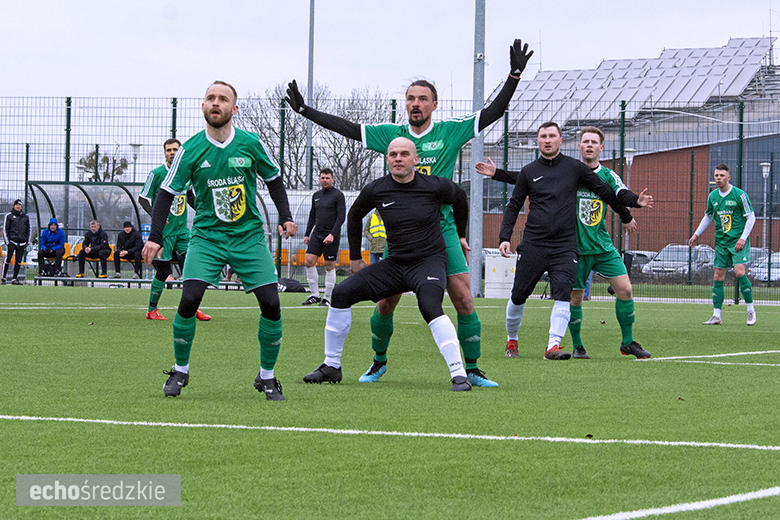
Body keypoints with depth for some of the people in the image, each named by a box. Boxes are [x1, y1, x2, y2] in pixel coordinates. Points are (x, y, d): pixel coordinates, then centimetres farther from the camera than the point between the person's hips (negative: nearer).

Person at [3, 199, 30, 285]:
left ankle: (15, 279, 7)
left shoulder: (25, 217, 15)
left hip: (22, 242, 4)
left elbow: (28, 230, 21)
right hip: (11, 241, -4)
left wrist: (27, 242, 12)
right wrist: (7, 241, -6)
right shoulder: (9, 216, 4)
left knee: (19, 261, 2)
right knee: (8, 259, -8)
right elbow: (5, 229, 3)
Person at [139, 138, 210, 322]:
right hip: (164, 231, -5)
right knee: (163, 271, -3)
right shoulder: (157, 174, -7)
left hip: (182, 230, 5)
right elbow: (143, 198, -6)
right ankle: (152, 310, 12)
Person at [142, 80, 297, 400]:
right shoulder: (190, 150, -7)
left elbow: (273, 179, 12)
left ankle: (267, 376, 10)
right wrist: (155, 237, -8)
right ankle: (180, 371, 4)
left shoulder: (251, 144, -4)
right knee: (189, 300, -18)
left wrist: (285, 216, 3)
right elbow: (168, 192, 0)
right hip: (206, 235, -1)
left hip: (249, 235, 1)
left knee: (270, 304, -9)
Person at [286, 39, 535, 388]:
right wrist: (304, 110, 4)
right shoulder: (391, 134, 6)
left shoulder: (451, 132, 1)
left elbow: (494, 112, -2)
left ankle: (471, 371, 1)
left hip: (442, 230, -1)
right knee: (385, 302, 1)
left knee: (463, 299, -10)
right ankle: (379, 360, 25)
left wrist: (515, 75, -13)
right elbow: (347, 128, 7)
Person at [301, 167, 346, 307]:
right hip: (317, 234, 5)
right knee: (309, 261, -7)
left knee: (330, 266, -2)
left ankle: (327, 298, 7)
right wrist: (307, 234, 15)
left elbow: (341, 217, -11)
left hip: (332, 236, -5)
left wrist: (332, 234, -20)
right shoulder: (316, 196, 14)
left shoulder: (338, 195, -4)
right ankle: (315, 295, 2)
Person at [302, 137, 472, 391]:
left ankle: (459, 374, -31)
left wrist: (460, 236, 21)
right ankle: (331, 366, 5)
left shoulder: (435, 186, -11)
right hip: (395, 263, 4)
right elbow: (355, 216, 17)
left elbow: (460, 198, 12)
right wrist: (355, 257, 20)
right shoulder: (376, 190, -4)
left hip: (430, 260, -4)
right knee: (342, 293, -6)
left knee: (429, 305, -33)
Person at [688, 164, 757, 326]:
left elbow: (751, 217, -6)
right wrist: (696, 234, 17)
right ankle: (716, 315, 5)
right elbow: (708, 217, 22)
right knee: (718, 277, 1)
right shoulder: (713, 196, 7)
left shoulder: (739, 194, -9)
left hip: (738, 241, -5)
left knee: (739, 272, -19)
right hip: (721, 242, 5)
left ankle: (750, 309, -3)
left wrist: (743, 238, -14)